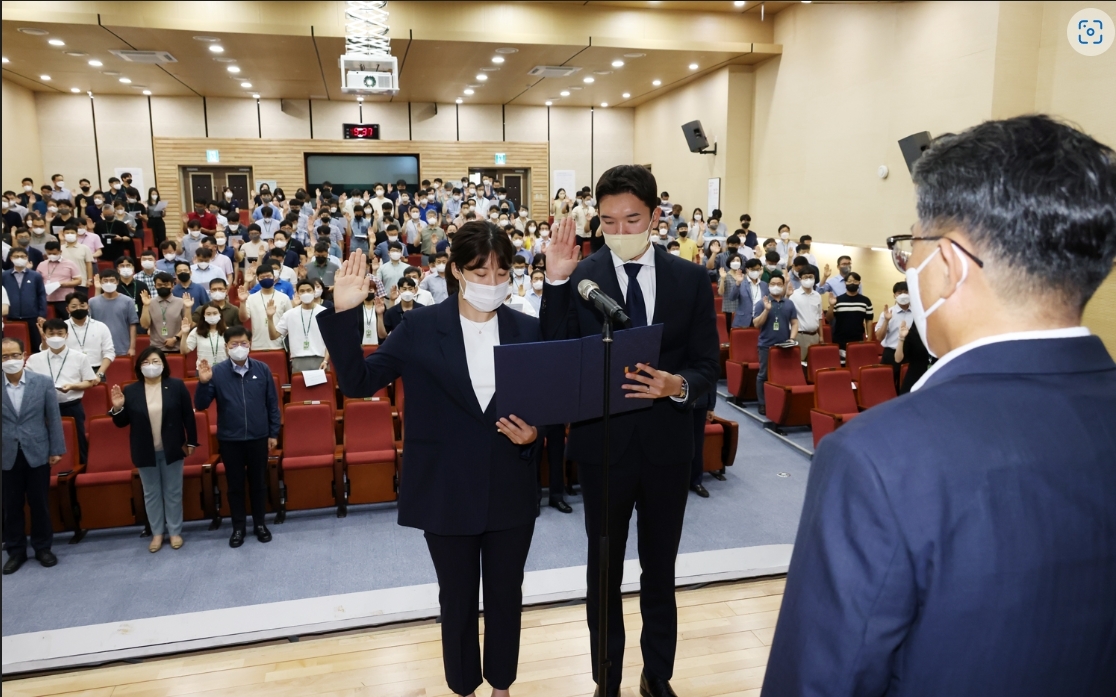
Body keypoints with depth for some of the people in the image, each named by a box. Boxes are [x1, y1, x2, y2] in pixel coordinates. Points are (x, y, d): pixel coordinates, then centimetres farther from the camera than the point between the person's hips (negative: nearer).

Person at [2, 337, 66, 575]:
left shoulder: (43, 382, -3)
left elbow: (54, 418, 0)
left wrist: (56, 449, -2)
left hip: (37, 453, 0)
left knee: (40, 504, 9)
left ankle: (42, 547, 24)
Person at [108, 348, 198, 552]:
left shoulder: (176, 386, -5)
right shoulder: (130, 391, -2)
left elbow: (188, 416, -2)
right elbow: (121, 423, 2)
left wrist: (191, 442, -2)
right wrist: (117, 408, -17)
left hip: (171, 450, -1)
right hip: (145, 452, 1)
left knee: (173, 492, 10)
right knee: (151, 494, 13)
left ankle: (175, 531, 23)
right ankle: (157, 532, 26)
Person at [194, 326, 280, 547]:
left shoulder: (262, 369, -4)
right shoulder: (217, 372, -7)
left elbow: (272, 404, 2)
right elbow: (200, 406, -7)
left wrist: (273, 433, 3)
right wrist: (203, 382, -24)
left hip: (258, 438, 1)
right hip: (229, 440, 0)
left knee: (258, 482, 13)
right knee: (235, 484, 12)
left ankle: (259, 523, 29)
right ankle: (238, 527, 26)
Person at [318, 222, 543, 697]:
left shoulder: (528, 331, -2)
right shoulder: (421, 327, -7)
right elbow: (358, 382, -9)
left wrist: (534, 433, -18)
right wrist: (343, 314, -20)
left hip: (511, 492, 2)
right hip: (448, 493, -1)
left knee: (505, 595, 18)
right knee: (457, 599, 16)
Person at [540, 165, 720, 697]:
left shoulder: (691, 279, -2)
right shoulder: (579, 276, -7)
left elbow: (707, 367, -2)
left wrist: (678, 385, -23)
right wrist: (555, 283, -23)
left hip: (668, 443, 2)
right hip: (602, 442, -1)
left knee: (661, 570, 19)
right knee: (604, 572, 16)